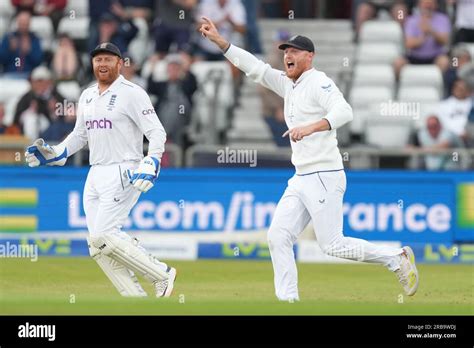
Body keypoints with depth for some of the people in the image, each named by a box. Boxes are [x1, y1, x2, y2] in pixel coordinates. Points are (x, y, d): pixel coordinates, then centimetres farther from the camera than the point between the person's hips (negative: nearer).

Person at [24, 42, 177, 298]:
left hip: (123, 173, -8)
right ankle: (136, 299, 5)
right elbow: (80, 135, 26)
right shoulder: (87, 96, 15)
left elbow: (157, 132, -12)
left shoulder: (132, 93, -8)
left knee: (103, 237, -19)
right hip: (95, 175, 8)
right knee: (98, 243, 1)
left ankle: (162, 275, -7)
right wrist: (53, 154, 11)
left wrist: (150, 164, -26)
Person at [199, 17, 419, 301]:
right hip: (300, 180, 9)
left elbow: (344, 111, -25)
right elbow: (255, 68, 17)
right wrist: (220, 41, 10)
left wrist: (310, 127, -38)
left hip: (324, 178, -9)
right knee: (278, 237, -1)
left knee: (332, 245, -9)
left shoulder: (319, 82, -9)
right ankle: (288, 301, 0)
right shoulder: (288, 85, 16)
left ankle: (397, 258, 5)